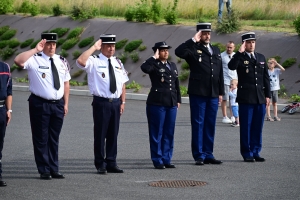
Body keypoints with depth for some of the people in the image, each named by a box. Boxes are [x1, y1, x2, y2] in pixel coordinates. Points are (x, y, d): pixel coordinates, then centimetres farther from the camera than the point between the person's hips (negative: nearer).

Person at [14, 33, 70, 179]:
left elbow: (66, 83, 14)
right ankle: (44, 171, 9)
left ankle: (54, 170, 21)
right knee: (41, 139, 1)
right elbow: (18, 61, -27)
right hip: (40, 104, -5)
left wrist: (66, 103, 8)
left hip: (58, 104, 5)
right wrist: (35, 50, -26)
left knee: (54, 139, 13)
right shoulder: (34, 59, -8)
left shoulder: (61, 61, 10)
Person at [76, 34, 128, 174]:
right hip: (101, 103, -5)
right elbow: (80, 61, -26)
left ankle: (111, 163, 18)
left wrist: (123, 102, 8)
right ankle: (100, 165, 8)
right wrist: (94, 47, -21)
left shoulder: (118, 63, 13)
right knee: (100, 134, -1)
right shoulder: (94, 61, -5)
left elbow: (122, 84, 15)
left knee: (113, 134, 10)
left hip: (116, 103, 5)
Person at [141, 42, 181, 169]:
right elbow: (144, 68, -29)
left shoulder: (172, 66, 17)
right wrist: (154, 58, -17)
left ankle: (166, 159, 17)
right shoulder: (154, 65, -4)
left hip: (171, 104, 6)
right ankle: (158, 161, 5)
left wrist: (178, 100, 16)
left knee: (169, 134, 9)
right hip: (157, 104, -6)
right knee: (157, 133, -1)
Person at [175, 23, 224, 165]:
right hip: (198, 93, -5)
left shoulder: (216, 51, 17)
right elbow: (179, 52, -23)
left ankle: (208, 155, 15)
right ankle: (199, 156, 2)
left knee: (210, 125, 9)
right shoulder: (193, 50, -1)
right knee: (198, 124, -1)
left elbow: (220, 73, 18)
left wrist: (221, 92, 13)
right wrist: (194, 40, -20)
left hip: (213, 94, 5)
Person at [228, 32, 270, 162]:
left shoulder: (261, 58, 15)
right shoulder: (240, 57, 0)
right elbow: (231, 66, -22)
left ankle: (255, 152, 14)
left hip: (260, 98, 4)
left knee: (257, 127, 6)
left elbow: (266, 78, 16)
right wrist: (240, 52, -22)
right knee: (246, 127, -1)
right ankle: (247, 153, 5)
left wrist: (267, 95, 11)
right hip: (245, 98, -4)